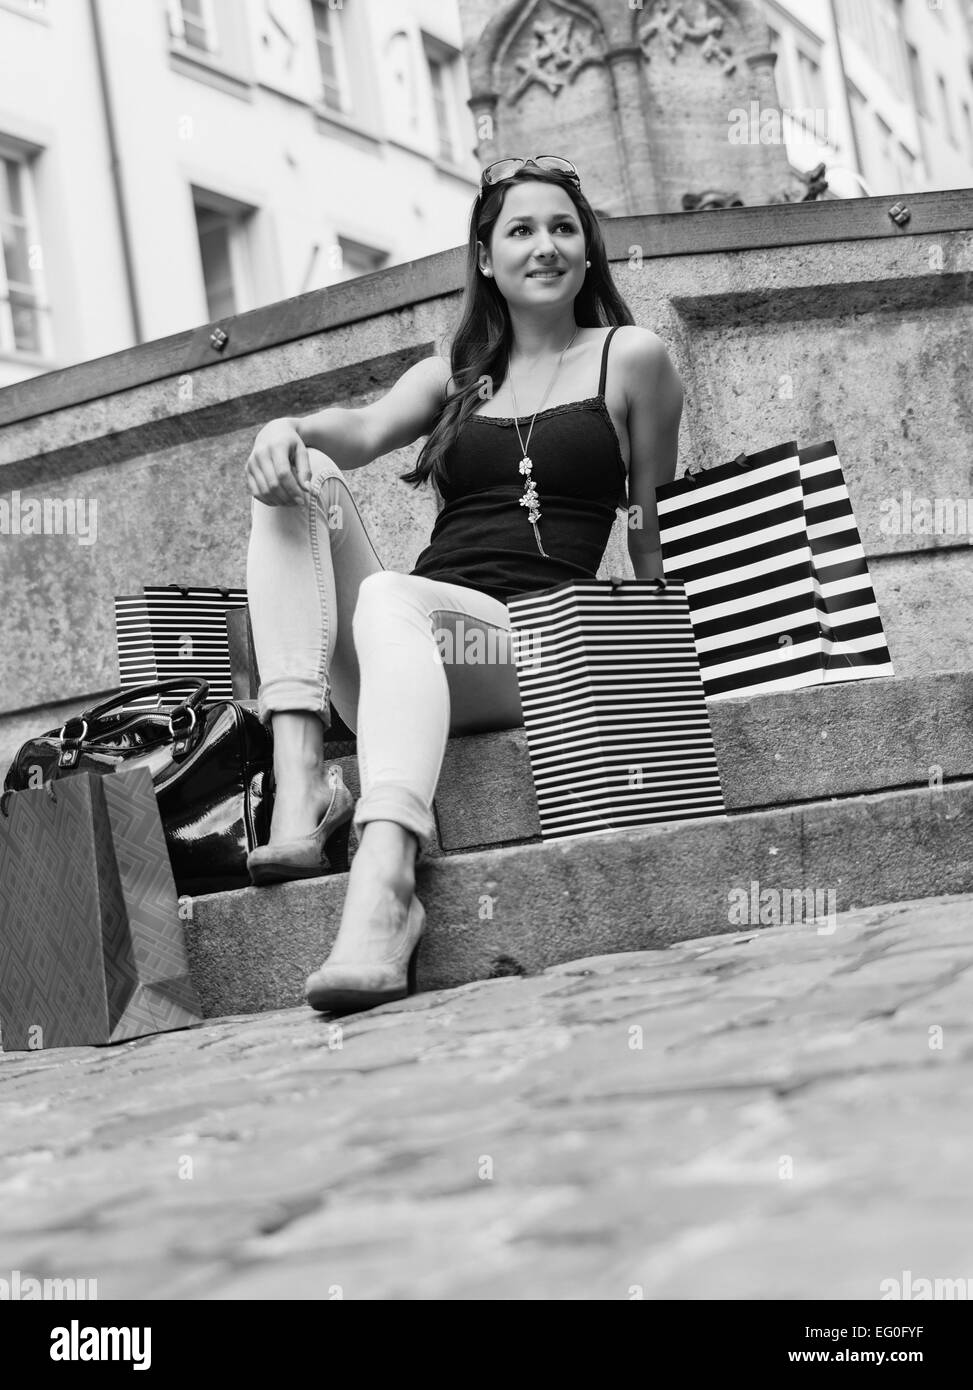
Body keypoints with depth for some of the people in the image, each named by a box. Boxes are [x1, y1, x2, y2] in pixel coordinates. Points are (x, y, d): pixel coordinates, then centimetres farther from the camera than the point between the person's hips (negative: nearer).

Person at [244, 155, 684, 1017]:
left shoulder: (630, 357, 12)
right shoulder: (454, 373, 23)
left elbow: (653, 533, 13)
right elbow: (365, 431, 2)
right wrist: (289, 429, -19)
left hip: (537, 636, -4)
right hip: (406, 653, 4)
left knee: (390, 598, -36)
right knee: (299, 480, -18)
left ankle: (383, 892, -58)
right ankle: (300, 783, -33)